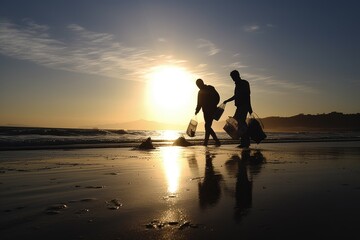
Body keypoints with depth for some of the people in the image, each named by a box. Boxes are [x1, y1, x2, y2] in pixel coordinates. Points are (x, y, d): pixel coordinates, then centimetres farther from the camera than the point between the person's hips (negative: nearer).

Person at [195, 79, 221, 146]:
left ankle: (206, 142, -13)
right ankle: (217, 141, 14)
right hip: (206, 111, 7)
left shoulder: (210, 88, -2)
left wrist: (213, 106, -18)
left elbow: (217, 97, -9)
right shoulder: (200, 92, 17)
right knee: (208, 127, 5)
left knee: (207, 126, -14)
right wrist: (197, 110, 7)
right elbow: (199, 103, 19)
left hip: (211, 110, -7)